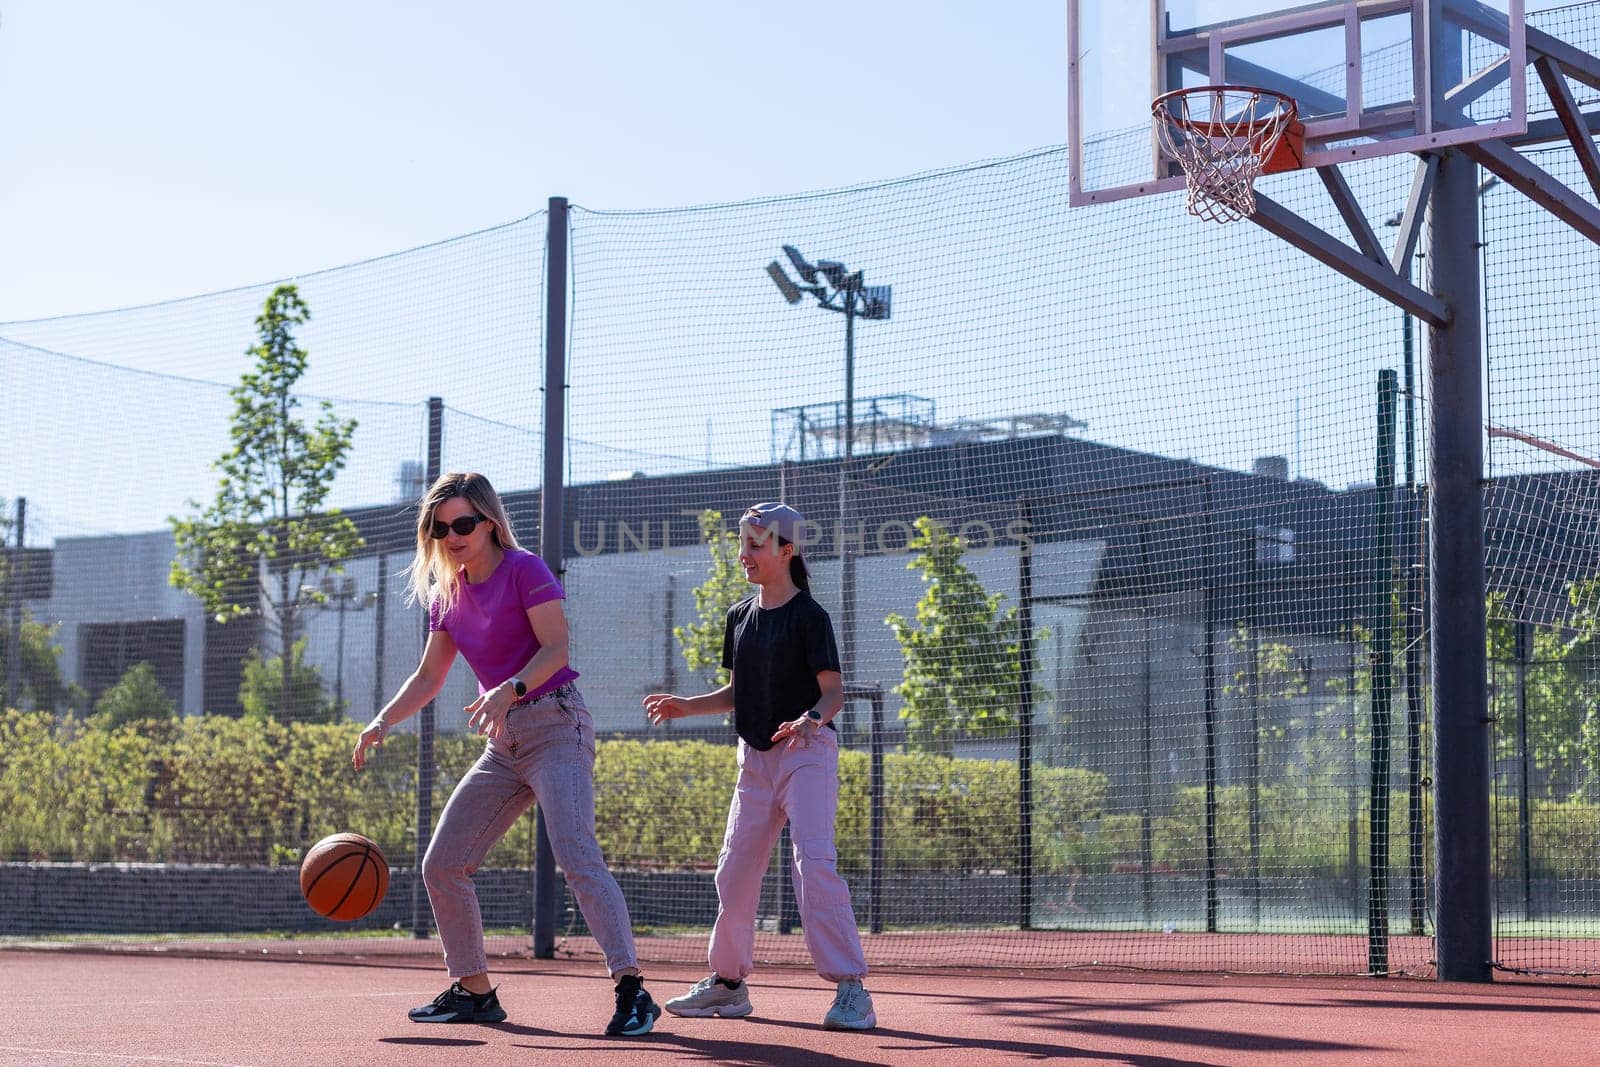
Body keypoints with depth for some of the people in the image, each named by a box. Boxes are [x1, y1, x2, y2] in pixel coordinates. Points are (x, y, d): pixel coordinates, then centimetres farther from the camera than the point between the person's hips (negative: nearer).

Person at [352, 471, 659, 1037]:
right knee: (442, 865, 7)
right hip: (503, 742, 8)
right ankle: (473, 991, 20)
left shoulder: (524, 569, -8)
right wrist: (383, 722, 1)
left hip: (556, 725, -8)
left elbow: (556, 647, -18)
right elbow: (428, 676, 16)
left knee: (577, 856, -24)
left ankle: (631, 989, -27)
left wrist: (510, 689, -34)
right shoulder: (447, 595, 13)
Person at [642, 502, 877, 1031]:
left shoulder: (809, 615, -9)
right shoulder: (740, 616, 12)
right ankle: (728, 982, 24)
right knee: (735, 870, 8)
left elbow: (834, 690, -12)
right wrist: (687, 706, 4)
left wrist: (812, 719, -33)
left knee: (815, 862, -20)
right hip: (756, 757, 7)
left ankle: (850, 988, -20)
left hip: (807, 752, -7)